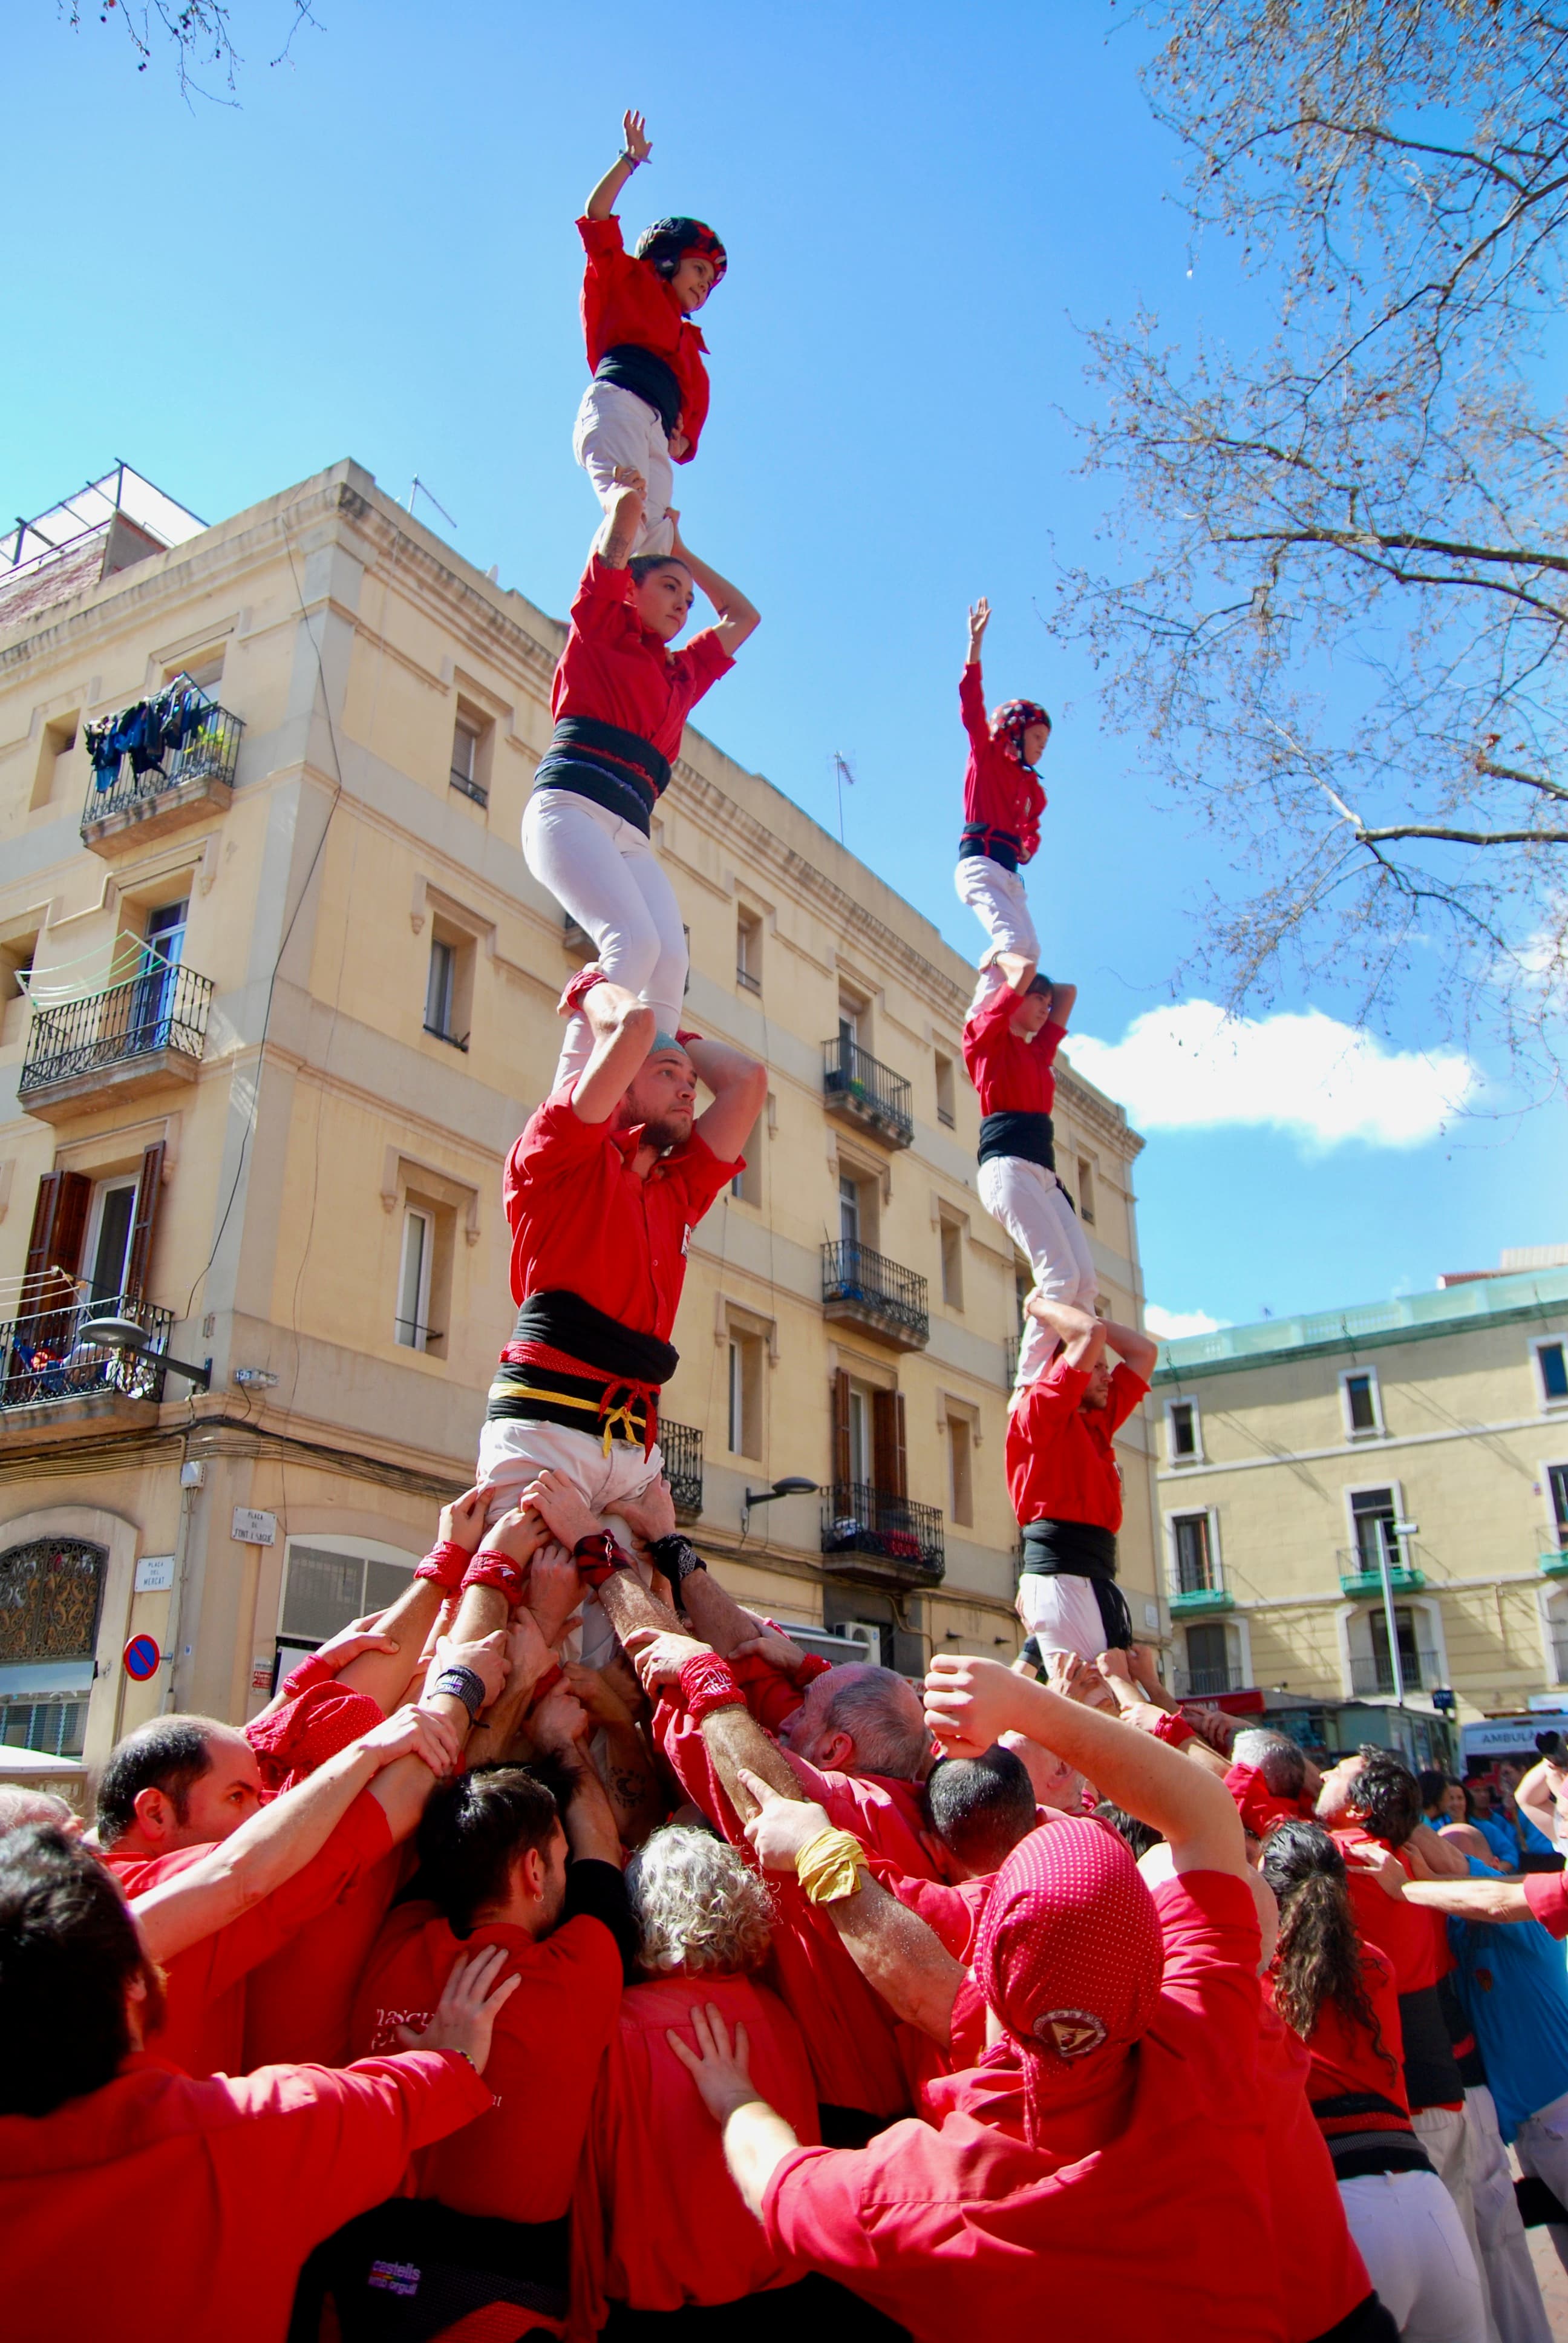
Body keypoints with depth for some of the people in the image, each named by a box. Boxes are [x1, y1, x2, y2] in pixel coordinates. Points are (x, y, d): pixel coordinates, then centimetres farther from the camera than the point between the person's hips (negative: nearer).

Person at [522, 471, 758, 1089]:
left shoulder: (682, 672, 32)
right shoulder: (599, 625, 16)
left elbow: (743, 617, 46)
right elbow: (624, 520, 9)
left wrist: (681, 551, 47)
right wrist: (626, 499, 31)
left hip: (632, 834, 6)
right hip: (570, 804, -6)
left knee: (670, 963, -20)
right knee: (633, 941, -30)